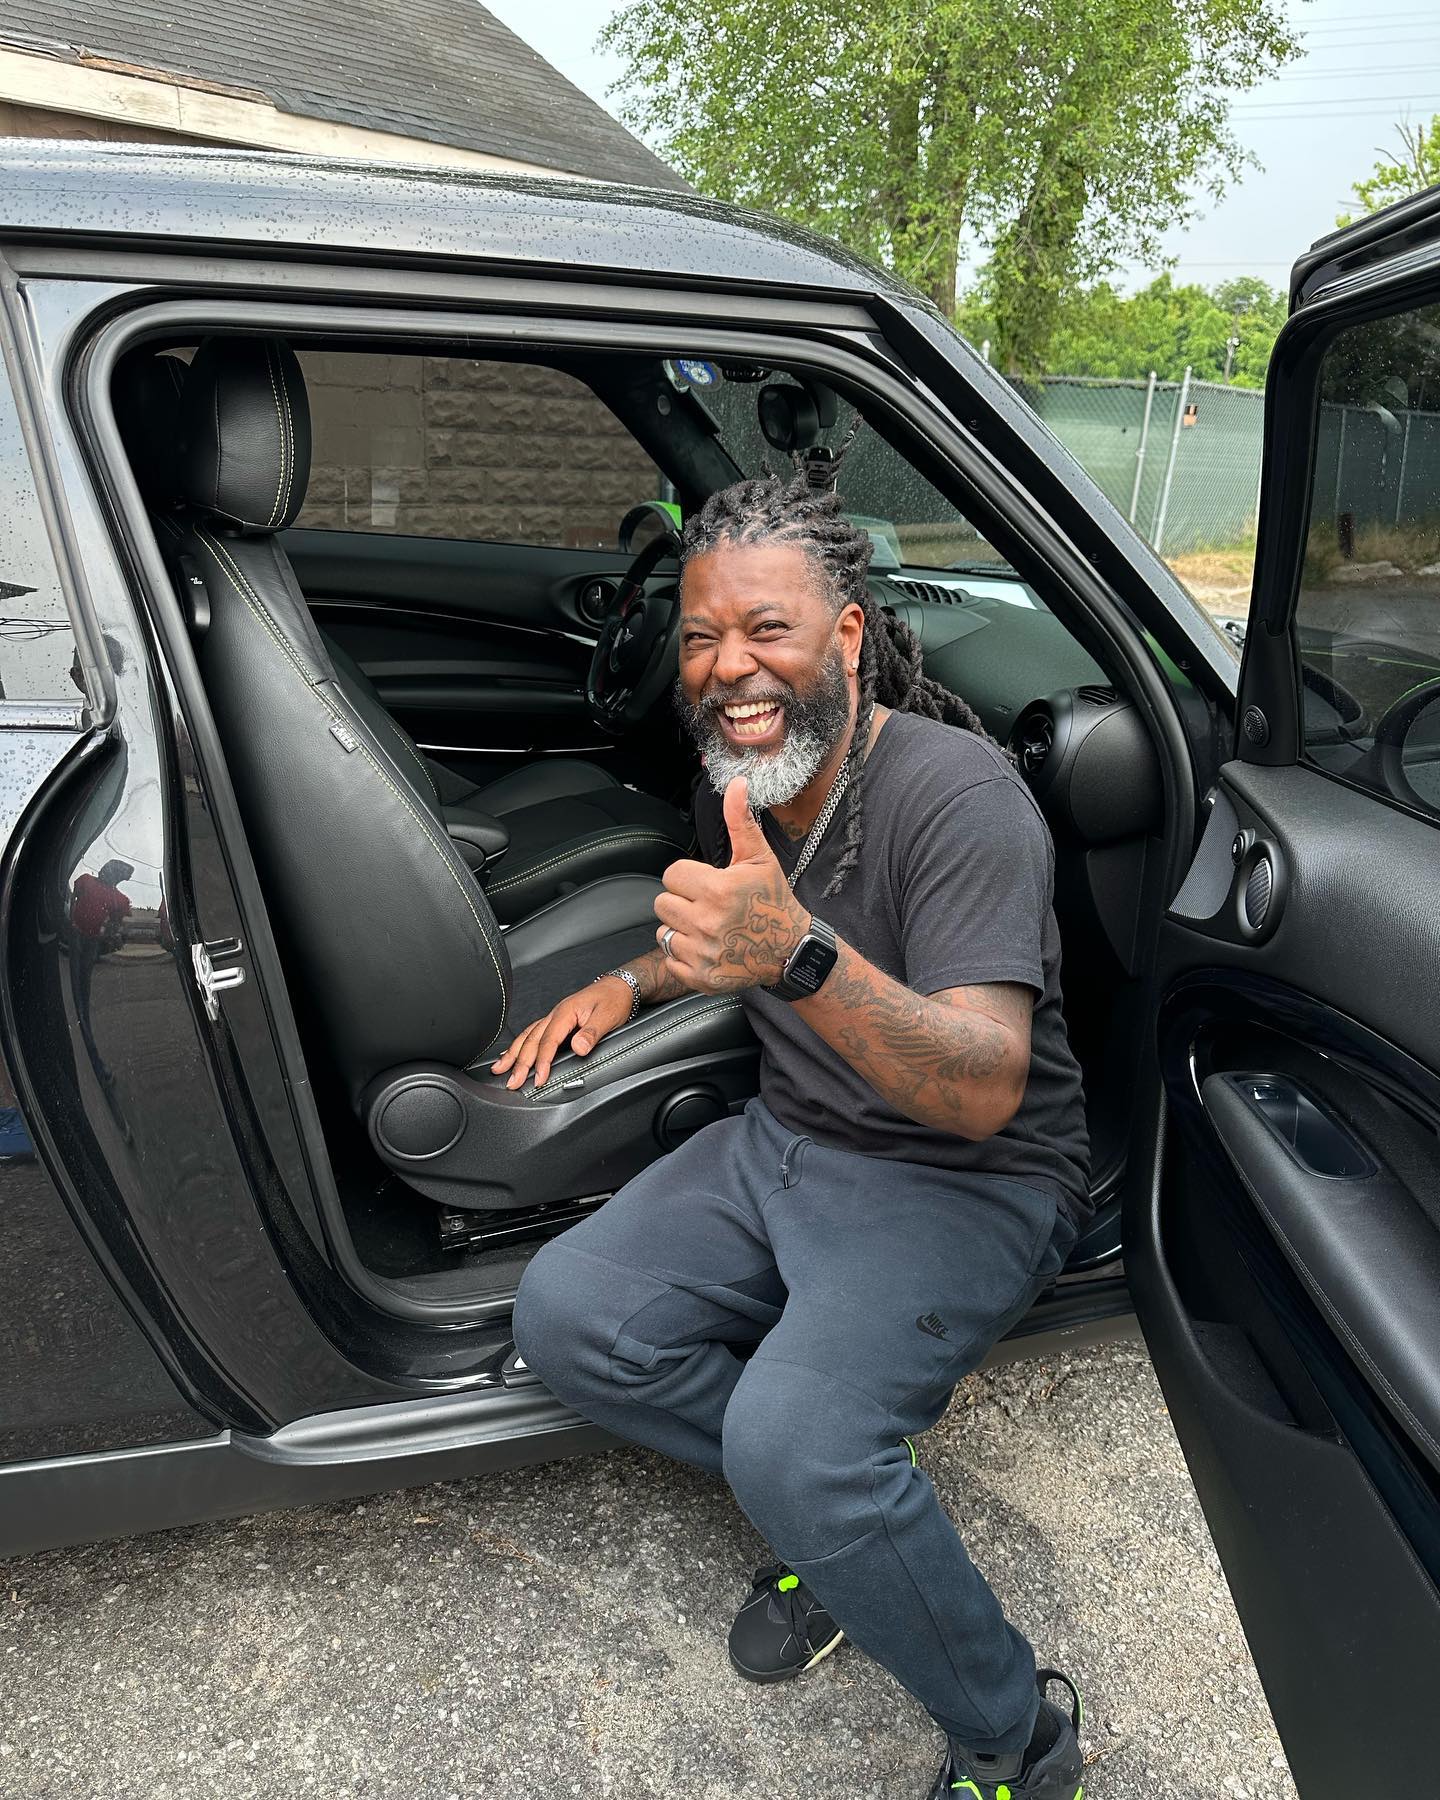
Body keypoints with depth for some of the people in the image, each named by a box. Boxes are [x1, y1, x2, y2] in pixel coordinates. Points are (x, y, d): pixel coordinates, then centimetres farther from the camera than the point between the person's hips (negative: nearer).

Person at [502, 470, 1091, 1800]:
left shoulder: (960, 793, -22)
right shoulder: (732, 786, 2)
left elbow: (984, 1089, -32)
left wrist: (800, 953, -48)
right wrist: (631, 980, 4)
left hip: (971, 1181, -7)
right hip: (788, 1141, 8)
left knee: (790, 1437, -28)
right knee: (566, 1316, -8)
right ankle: (837, 1510, 9)